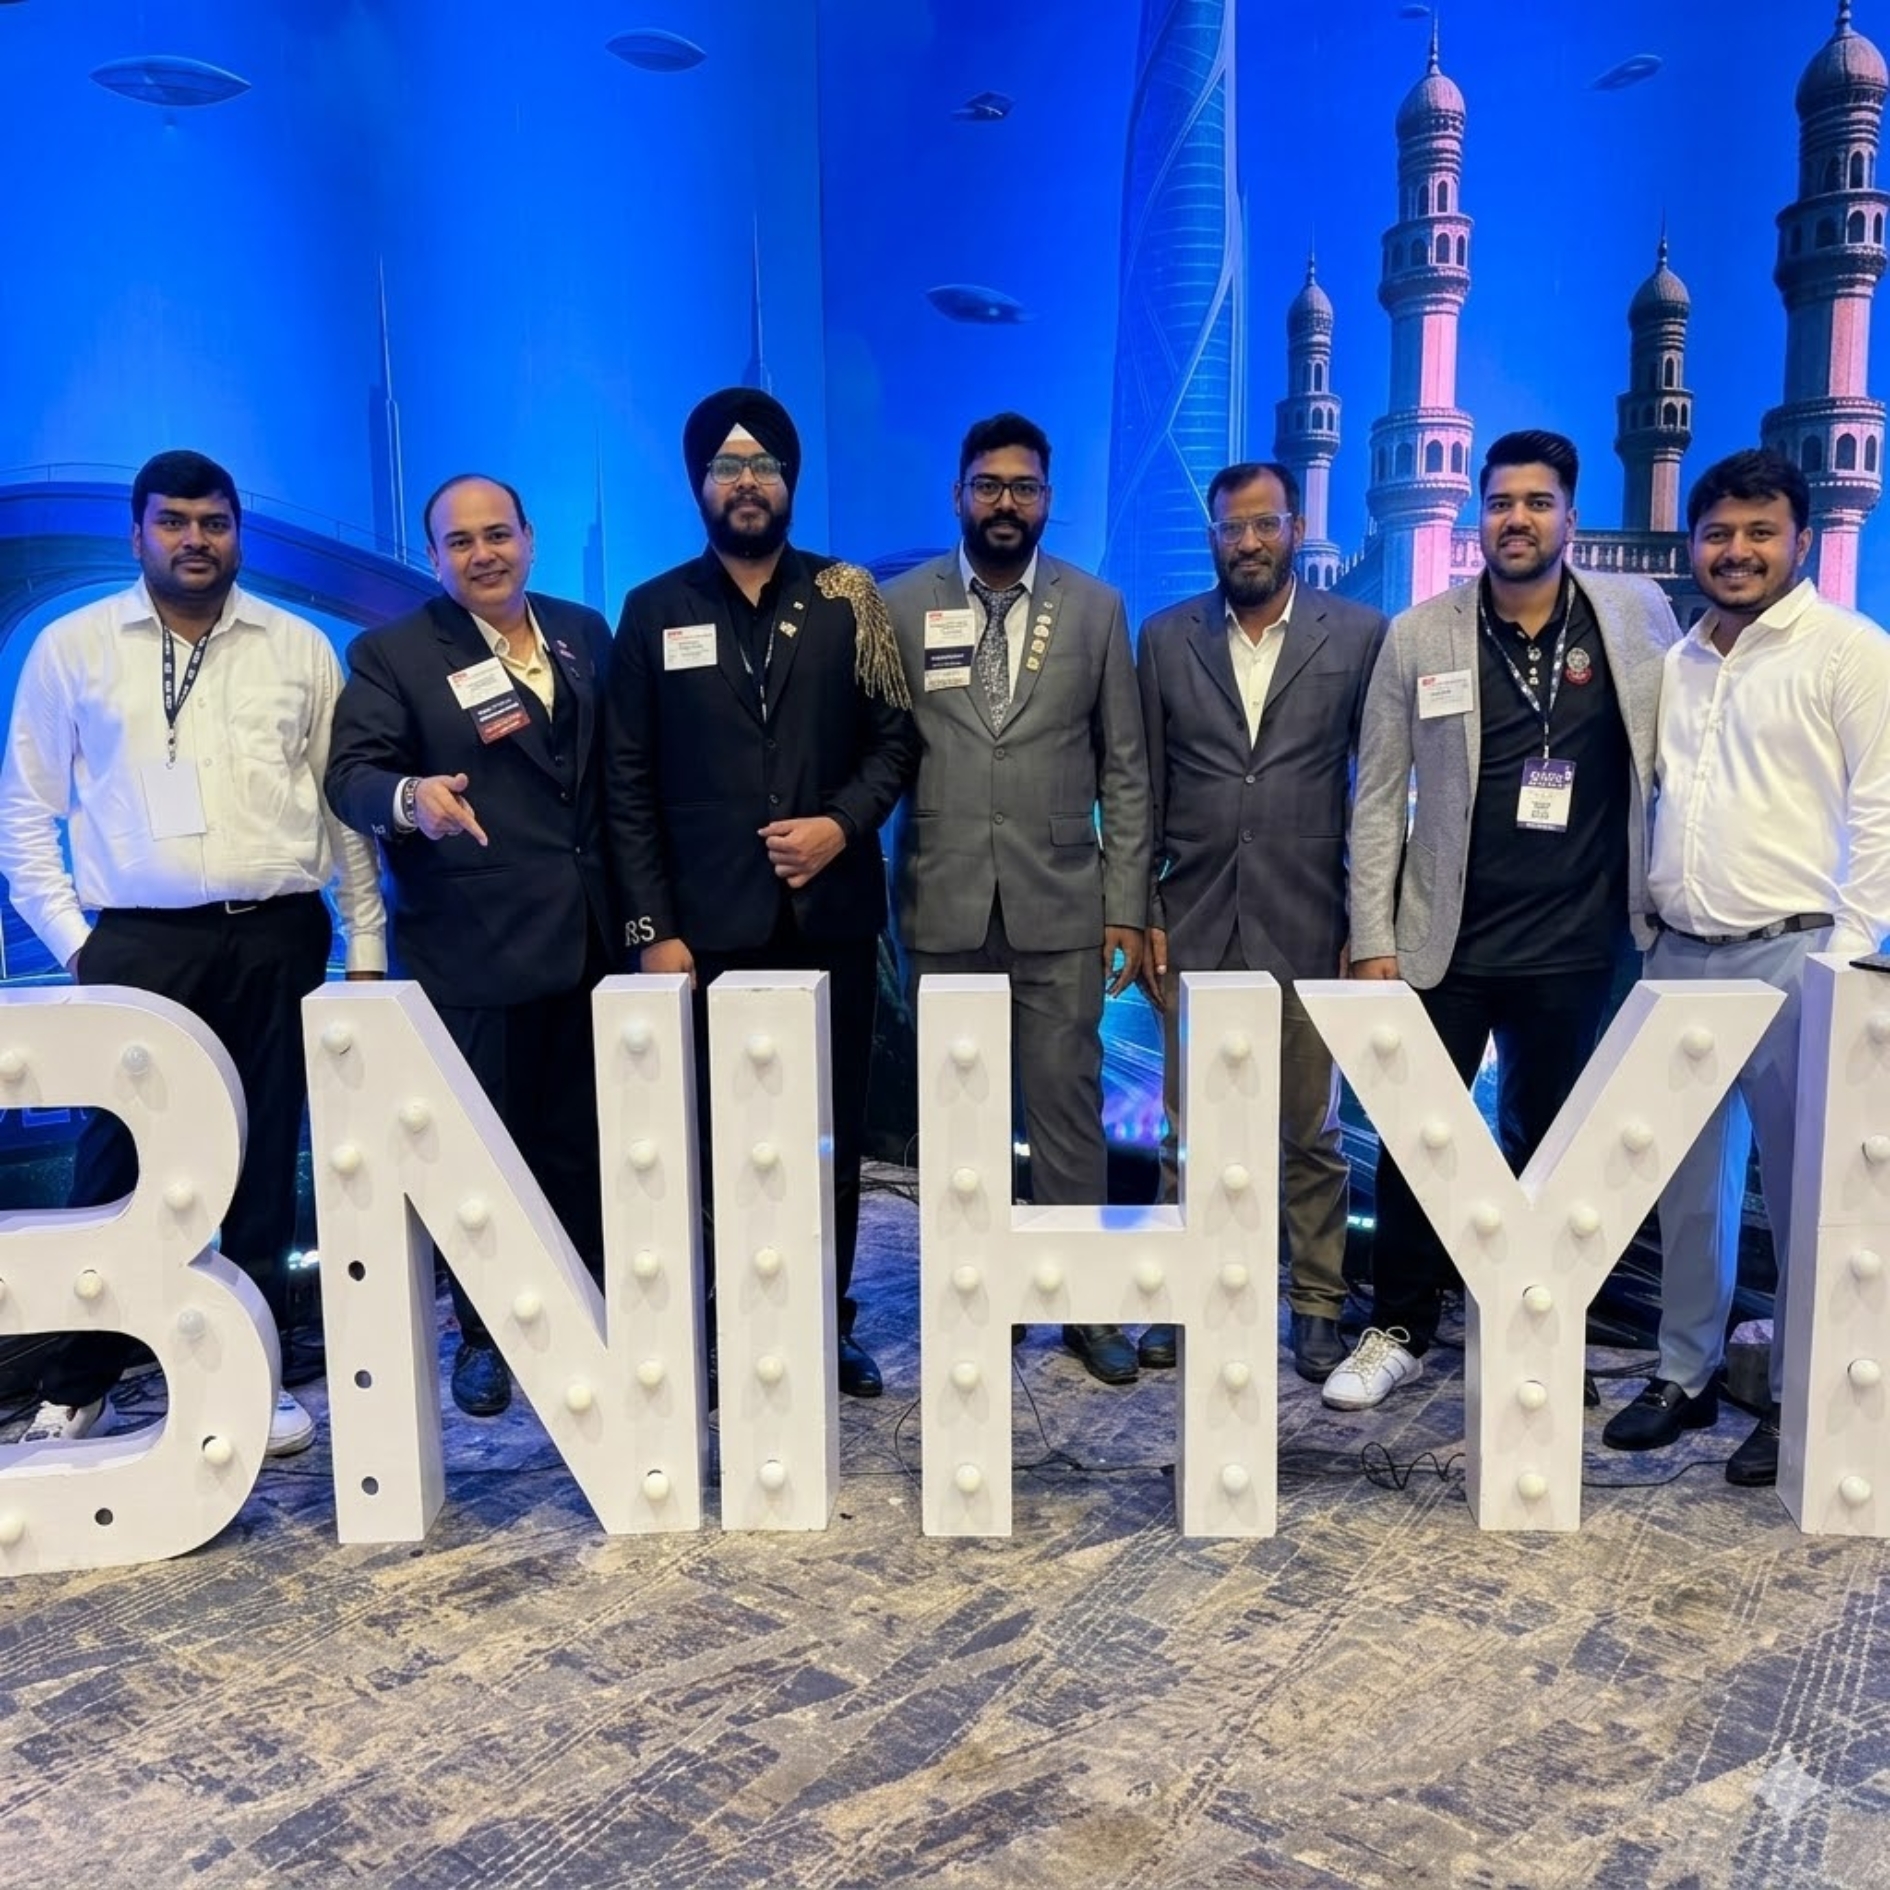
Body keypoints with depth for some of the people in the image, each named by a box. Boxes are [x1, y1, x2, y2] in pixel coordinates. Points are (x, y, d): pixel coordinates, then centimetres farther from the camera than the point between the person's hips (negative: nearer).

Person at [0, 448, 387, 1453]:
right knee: (118, 1162, 0)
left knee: (263, 1165, 8)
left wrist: (367, 940, 5)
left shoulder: (300, 648, 10)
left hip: (276, 938, 1)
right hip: (137, 943, -1)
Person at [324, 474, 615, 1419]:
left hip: (588, 936, 4)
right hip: (472, 948, -4)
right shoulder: (391, 654, -3)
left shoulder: (584, 631, 10)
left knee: (580, 1140, 14)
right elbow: (351, 774, -13)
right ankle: (485, 1334, 23)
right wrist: (410, 797, -36)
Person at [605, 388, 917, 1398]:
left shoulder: (845, 596, 7)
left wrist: (845, 822, -11)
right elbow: (630, 784, 3)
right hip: (710, 924, -1)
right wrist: (651, 927, -3)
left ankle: (830, 1320, 22)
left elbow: (896, 735, 8)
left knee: (834, 1127, 8)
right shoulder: (653, 610, 6)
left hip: (831, 914, 1)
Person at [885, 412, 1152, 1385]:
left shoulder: (1096, 608, 5)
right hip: (943, 905, 0)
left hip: (1060, 904, 0)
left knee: (1068, 1110, 4)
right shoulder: (901, 605, 4)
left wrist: (1127, 906, 0)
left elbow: (1124, 769, 5)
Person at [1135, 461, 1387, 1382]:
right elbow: (1144, 788, 7)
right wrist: (1141, 914, 3)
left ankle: (1318, 1305, 22)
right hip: (1195, 925, 2)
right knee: (1189, 1130, 9)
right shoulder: (1165, 638, 6)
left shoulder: (1359, 635, 1)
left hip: (1307, 926, -1)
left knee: (1310, 1133, 8)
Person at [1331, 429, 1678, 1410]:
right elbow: (1379, 796, -1)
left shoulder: (1637, 614, 0)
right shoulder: (1419, 635, -2)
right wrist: (1373, 939, -5)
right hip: (1444, 938, 0)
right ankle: (1399, 1331, 23)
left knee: (1543, 1145, 13)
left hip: (1574, 944, 1)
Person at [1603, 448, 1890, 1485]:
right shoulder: (1676, 662, 14)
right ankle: (1684, 1373, 25)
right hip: (1679, 955, 5)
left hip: (1791, 956, -5)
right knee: (1687, 1181, 12)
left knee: (1801, 1190, 3)